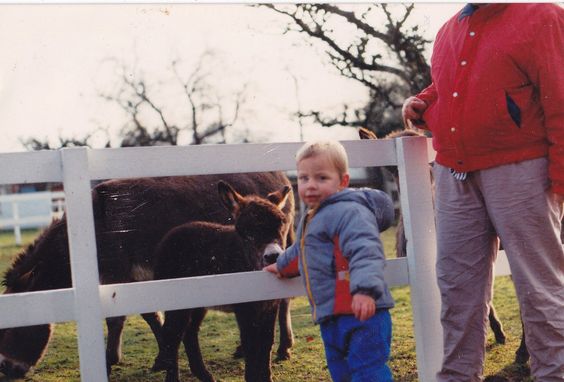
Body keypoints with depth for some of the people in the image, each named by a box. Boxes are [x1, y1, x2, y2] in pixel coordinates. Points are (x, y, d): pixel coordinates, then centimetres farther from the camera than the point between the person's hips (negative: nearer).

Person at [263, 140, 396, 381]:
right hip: (331, 319, 10)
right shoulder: (311, 219, 20)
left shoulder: (349, 212, -14)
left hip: (362, 315, -10)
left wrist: (365, 290, -44)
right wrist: (283, 266, 60)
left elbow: (365, 252, -29)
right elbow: (301, 251, 42)